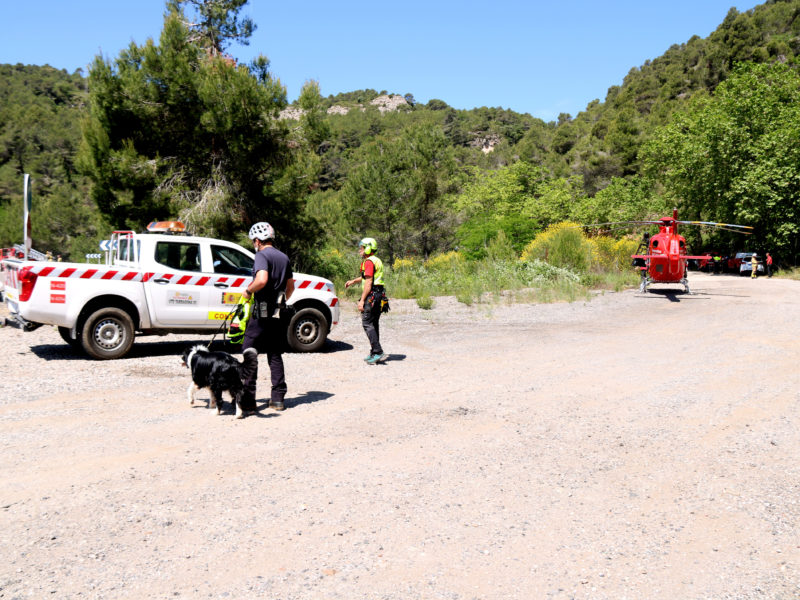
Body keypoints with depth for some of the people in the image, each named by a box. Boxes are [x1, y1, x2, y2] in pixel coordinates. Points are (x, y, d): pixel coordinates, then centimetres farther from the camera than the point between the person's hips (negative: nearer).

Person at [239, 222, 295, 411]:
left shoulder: (262, 255, -10)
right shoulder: (284, 257, 14)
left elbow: (262, 280, -27)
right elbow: (290, 286, 21)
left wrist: (248, 291, -10)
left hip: (261, 313, -7)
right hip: (278, 314, 7)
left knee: (249, 353, 1)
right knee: (275, 355, 12)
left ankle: (248, 399, -1)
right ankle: (278, 398, 11)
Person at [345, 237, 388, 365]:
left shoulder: (369, 262, -11)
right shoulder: (377, 261, 21)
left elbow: (368, 283, -18)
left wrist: (362, 300, -19)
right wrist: (353, 281, 36)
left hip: (372, 295, -10)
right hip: (379, 296, 10)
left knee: (367, 323, -10)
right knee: (374, 324, 13)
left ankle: (378, 353, -16)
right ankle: (374, 353, 17)